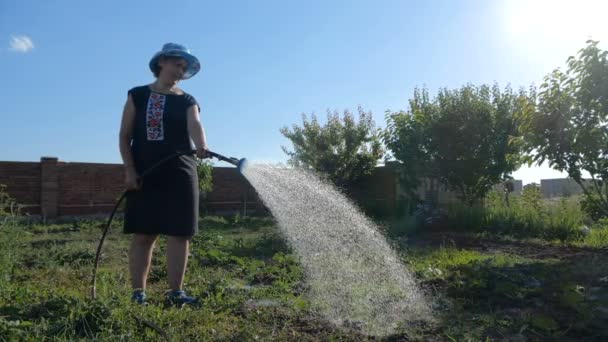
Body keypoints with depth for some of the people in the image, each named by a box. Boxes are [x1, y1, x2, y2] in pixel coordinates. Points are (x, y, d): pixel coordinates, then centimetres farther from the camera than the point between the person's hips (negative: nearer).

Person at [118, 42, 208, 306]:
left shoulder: (187, 101, 9)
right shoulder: (137, 96, 7)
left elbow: (195, 125, -13)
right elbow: (125, 136, 3)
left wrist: (202, 147, -35)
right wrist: (129, 169, -9)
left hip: (180, 174, 1)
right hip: (144, 175, -1)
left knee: (179, 234, -1)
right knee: (143, 235, 0)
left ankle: (176, 292, 6)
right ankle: (138, 292, 9)